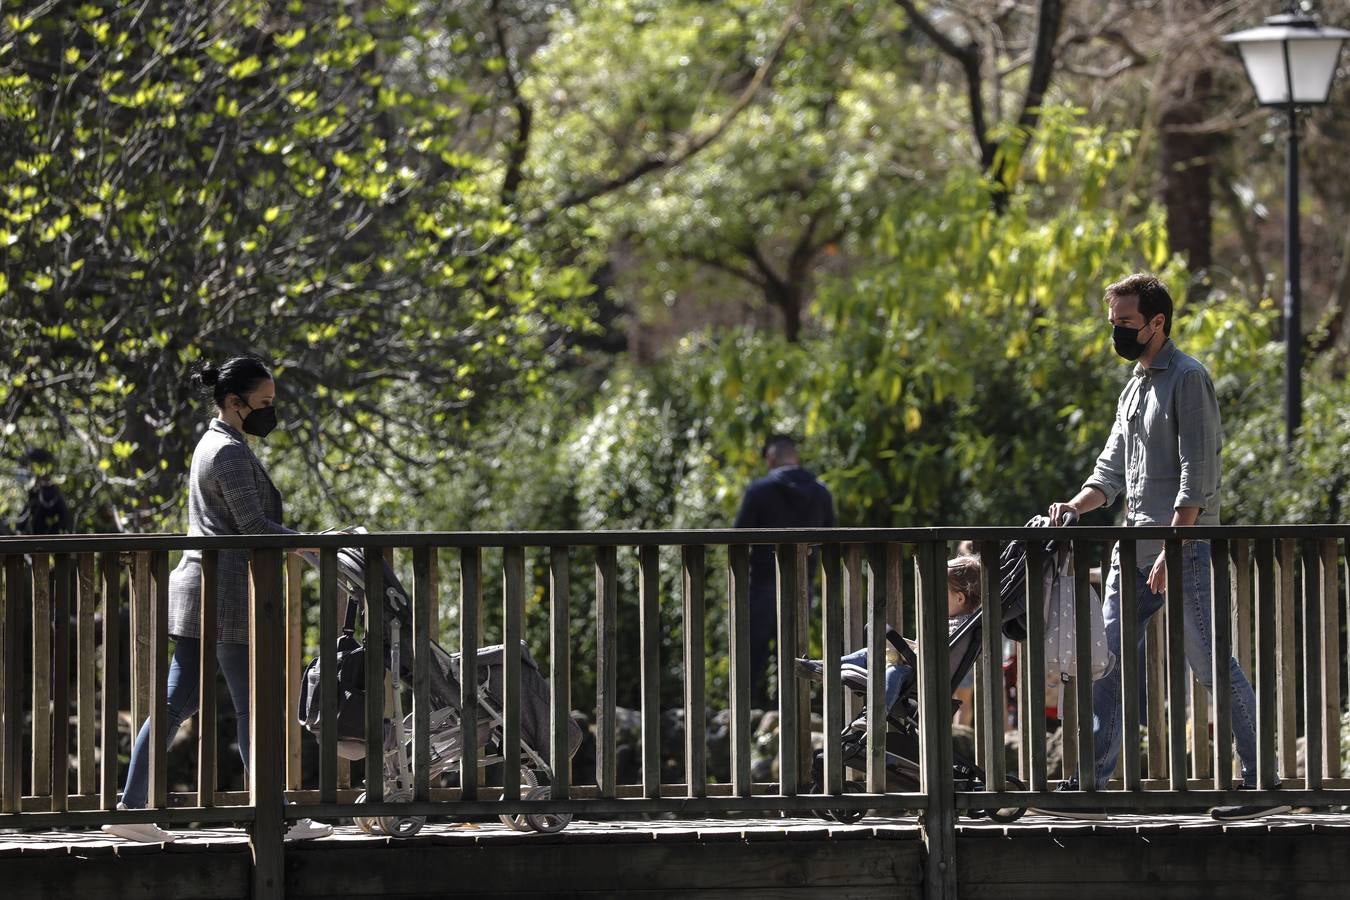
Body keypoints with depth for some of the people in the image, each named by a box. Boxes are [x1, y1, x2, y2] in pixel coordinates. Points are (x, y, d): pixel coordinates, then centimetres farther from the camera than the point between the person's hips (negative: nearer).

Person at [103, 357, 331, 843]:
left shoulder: (211, 445, 18)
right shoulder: (230, 452, -12)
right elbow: (253, 525, -17)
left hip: (196, 589, 10)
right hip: (228, 593, -10)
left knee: (177, 701, 7)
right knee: (253, 708, -3)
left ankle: (130, 807, 5)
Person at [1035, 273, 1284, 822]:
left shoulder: (1188, 379, -8)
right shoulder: (1135, 386, 19)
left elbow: (1197, 473, -15)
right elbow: (1113, 467, 20)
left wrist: (1171, 550, -21)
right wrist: (1076, 505, 0)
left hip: (1185, 547, -9)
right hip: (1136, 547, 9)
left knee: (1213, 666, -8)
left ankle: (1263, 784, -3)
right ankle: (1092, 784, 7)